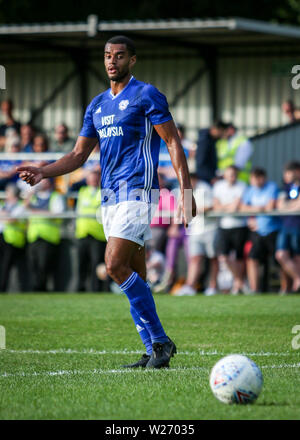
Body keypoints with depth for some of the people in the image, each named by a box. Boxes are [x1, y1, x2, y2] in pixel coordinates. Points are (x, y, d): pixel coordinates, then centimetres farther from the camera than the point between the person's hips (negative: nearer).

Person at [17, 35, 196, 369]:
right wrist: (43, 172, 3)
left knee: (115, 266, -19)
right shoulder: (97, 105, 18)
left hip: (137, 191, -8)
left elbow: (173, 142, -6)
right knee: (134, 276, 6)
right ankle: (154, 349, 9)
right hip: (109, 195, 8)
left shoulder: (146, 95, -4)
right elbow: (78, 155, 19)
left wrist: (186, 189, -15)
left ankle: (160, 341, -12)